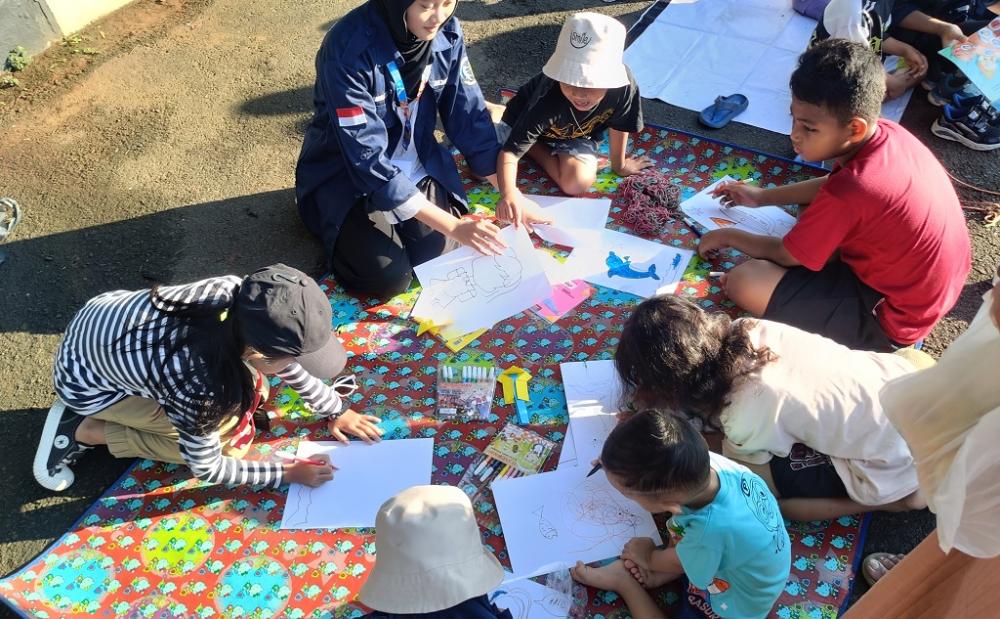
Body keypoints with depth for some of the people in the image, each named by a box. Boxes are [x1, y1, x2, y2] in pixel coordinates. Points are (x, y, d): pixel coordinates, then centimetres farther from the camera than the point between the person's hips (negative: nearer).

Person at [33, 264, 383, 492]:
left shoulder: (238, 294, -27)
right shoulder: (197, 384, -40)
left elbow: (283, 359, -5)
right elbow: (205, 467, -21)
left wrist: (336, 410, -1)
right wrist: (287, 473, -13)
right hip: (86, 380, -6)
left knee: (250, 394, 2)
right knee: (227, 438, -11)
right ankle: (81, 430, -1)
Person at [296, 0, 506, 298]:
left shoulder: (447, 32, -12)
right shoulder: (349, 49, -28)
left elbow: (469, 114, -5)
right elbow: (367, 158, -30)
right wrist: (452, 225, -33)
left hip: (415, 163, 4)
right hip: (347, 174, -4)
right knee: (389, 277, -18)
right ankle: (349, 231, 13)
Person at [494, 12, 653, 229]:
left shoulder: (624, 85, -36)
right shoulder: (547, 98, -43)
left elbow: (618, 126, -13)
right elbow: (510, 151, -46)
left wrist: (619, 165, 2)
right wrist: (509, 193, -65)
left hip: (577, 135, 2)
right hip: (525, 121, -2)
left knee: (577, 183, -24)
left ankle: (536, 149, 5)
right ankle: (535, 145, 15)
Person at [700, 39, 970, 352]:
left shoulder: (849, 191, -33)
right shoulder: (888, 132, -9)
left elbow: (785, 255, -15)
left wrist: (728, 236, 1)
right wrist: (764, 196, 16)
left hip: (896, 317, -9)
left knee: (743, 281, -19)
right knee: (815, 208, 24)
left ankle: (868, 339, -4)